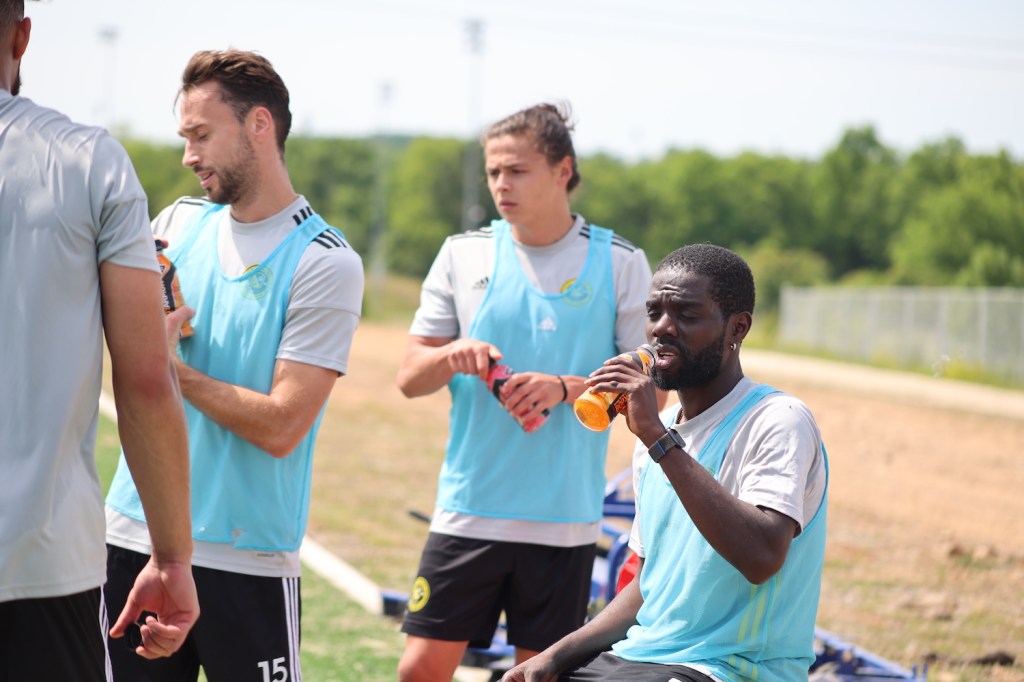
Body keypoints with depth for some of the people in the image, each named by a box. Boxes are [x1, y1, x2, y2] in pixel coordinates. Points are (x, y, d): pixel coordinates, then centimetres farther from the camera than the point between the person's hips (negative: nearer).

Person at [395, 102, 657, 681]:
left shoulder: (620, 263, 1)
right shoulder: (463, 254, 7)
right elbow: (410, 378, 9)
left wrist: (565, 389, -16)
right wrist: (452, 356, -14)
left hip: (564, 519, -1)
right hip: (469, 507, 1)